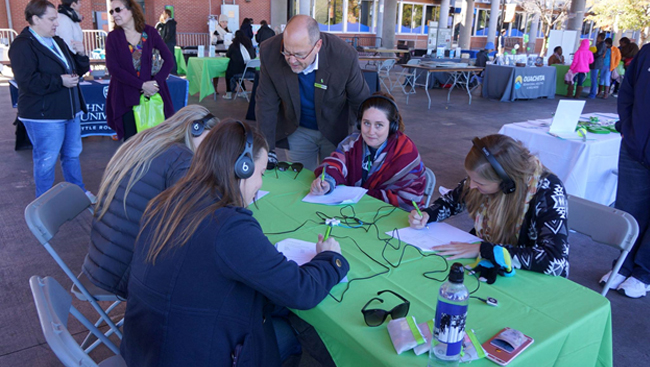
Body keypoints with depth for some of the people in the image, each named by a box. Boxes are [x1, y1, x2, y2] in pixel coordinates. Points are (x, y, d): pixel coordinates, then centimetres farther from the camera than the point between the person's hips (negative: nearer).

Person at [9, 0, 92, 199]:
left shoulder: (57, 41, 14)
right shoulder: (23, 45, -13)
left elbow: (78, 69, 19)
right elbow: (28, 81, -23)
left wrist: (81, 55, -1)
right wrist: (60, 81, -21)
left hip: (69, 111, 8)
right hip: (43, 115, -8)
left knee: (72, 154, 19)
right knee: (46, 161, 2)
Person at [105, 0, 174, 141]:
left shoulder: (150, 32, 3)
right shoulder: (113, 37, 2)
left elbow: (169, 59, 1)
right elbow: (113, 68, -8)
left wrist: (156, 82, -12)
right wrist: (142, 85, -17)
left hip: (153, 93, 0)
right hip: (127, 98, 0)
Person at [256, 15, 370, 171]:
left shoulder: (344, 56, -28)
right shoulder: (269, 52, -23)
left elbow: (361, 103, -14)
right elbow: (266, 103, -13)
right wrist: (267, 150, -13)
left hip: (336, 132, -1)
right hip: (297, 131, 2)